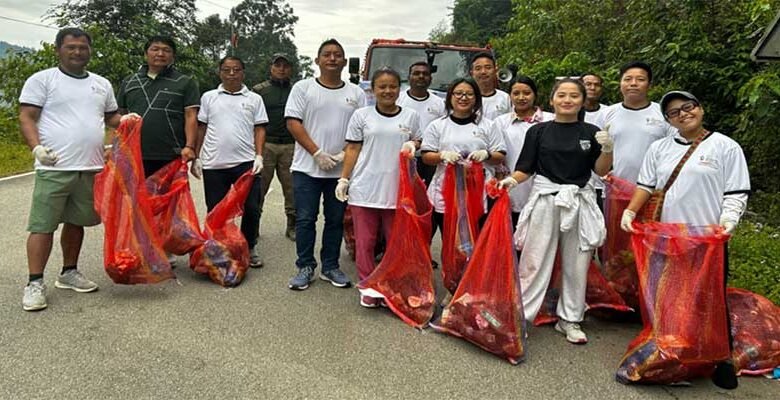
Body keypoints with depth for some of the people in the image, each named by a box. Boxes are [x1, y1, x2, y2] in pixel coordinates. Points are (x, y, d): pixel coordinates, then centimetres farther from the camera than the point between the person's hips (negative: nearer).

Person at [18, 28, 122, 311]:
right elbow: (26, 117, -4)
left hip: (91, 168, 5)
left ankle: (69, 273, 26)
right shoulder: (42, 80, 1)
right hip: (54, 168, -5)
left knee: (76, 222, 13)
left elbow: (111, 118, 24)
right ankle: (35, 283, 4)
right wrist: (37, 147, -20)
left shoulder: (102, 84, 16)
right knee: (43, 225, -3)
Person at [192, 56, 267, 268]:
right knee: (215, 211, 7)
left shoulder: (254, 99, 9)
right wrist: (196, 157, 7)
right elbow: (200, 129, 12)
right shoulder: (208, 97, 11)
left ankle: (249, 248, 19)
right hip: (213, 164, 1)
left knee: (251, 209, 0)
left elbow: (259, 129, 7)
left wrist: (259, 156, -4)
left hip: (245, 163, -1)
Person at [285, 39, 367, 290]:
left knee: (336, 220, 9)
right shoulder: (303, 88, 3)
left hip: (342, 169, 2)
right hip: (307, 167, -2)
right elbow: (293, 122, -5)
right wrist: (317, 153, -14)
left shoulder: (356, 93, 9)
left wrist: (346, 154, -10)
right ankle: (305, 267, 13)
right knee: (305, 219, 1)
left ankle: (330, 267, 20)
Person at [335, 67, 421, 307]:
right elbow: (353, 149, 6)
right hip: (364, 188, -1)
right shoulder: (362, 115, 5)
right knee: (365, 242, 4)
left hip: (397, 189, 1)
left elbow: (417, 143, 18)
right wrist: (344, 179, -1)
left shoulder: (411, 116, 9)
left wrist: (412, 145, -5)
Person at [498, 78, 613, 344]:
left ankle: (570, 320, 24)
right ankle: (521, 316, 9)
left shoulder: (591, 133, 5)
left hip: (580, 202, 2)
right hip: (545, 200, -2)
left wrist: (607, 149, -12)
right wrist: (512, 180, -17)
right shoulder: (538, 131, 2)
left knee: (576, 264, 10)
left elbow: (601, 171, 5)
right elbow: (526, 168, 2)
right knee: (535, 261, 0)